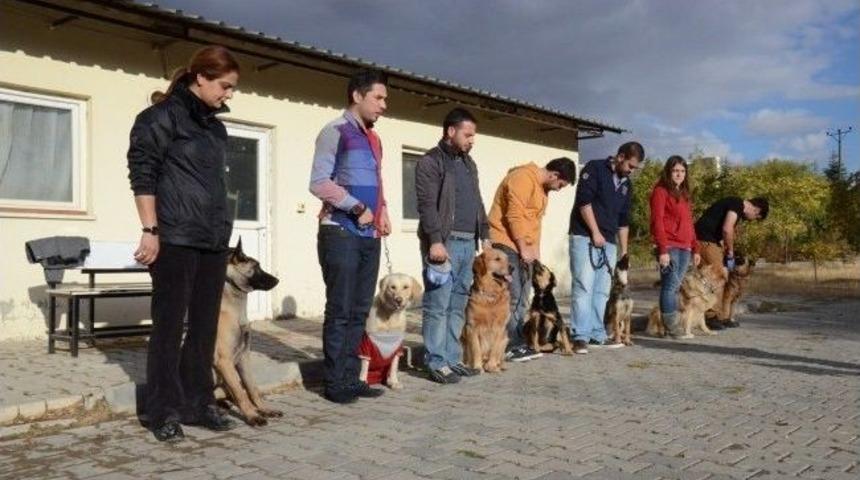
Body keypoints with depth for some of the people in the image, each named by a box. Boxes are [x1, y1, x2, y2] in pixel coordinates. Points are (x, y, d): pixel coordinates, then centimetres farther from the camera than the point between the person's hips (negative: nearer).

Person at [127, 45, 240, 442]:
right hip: (175, 240, -7)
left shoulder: (215, 126, 18)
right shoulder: (162, 116, -3)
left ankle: (198, 403, 18)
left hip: (214, 241, 7)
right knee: (169, 326, -1)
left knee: (205, 326, 9)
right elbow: (142, 174, -8)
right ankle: (164, 411, 9)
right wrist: (150, 231, -14)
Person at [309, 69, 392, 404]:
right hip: (341, 234, -7)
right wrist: (357, 207, -14)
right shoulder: (335, 132, -5)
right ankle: (335, 382, 6)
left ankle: (351, 377, 17)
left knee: (359, 311, 9)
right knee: (340, 311, -3)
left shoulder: (374, 139, 18)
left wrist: (382, 212, 7)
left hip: (369, 236, 7)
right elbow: (319, 183, -13)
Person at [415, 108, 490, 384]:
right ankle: (437, 363, 0)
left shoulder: (469, 163, 21)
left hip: (468, 243, 8)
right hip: (444, 242, -8)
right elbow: (427, 205, -13)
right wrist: (435, 240, -21)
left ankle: (452, 359, 15)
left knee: (458, 306, 9)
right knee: (438, 306, -5)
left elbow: (478, 203, 25)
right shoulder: (430, 162, -4)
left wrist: (485, 235, 17)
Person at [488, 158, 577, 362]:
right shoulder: (523, 178, -15)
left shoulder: (542, 187, 16)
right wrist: (523, 249, -15)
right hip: (506, 243, -10)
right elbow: (514, 216, -20)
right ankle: (510, 346, -7)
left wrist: (535, 251, 10)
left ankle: (519, 343, 15)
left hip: (524, 247, 10)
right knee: (512, 297, -11)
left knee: (522, 297, 9)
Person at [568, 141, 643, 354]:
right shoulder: (595, 169, -4)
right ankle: (581, 336, -11)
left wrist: (624, 250, 17)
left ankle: (597, 335, 12)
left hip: (608, 242, 7)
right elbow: (584, 201, -14)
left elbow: (623, 220, 21)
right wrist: (595, 232, -15)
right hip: (585, 237, -7)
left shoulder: (627, 185, 17)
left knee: (602, 291, 7)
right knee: (584, 287, -12)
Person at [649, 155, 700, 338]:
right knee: (671, 286, -9)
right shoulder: (661, 191, -2)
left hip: (685, 248, 7)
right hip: (669, 247, -7)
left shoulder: (684, 193, 22)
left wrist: (695, 248, 17)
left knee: (675, 287, 6)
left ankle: (673, 325, 9)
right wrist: (663, 250, -17)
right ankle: (673, 327, -8)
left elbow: (689, 223, 22)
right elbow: (657, 222, -10)